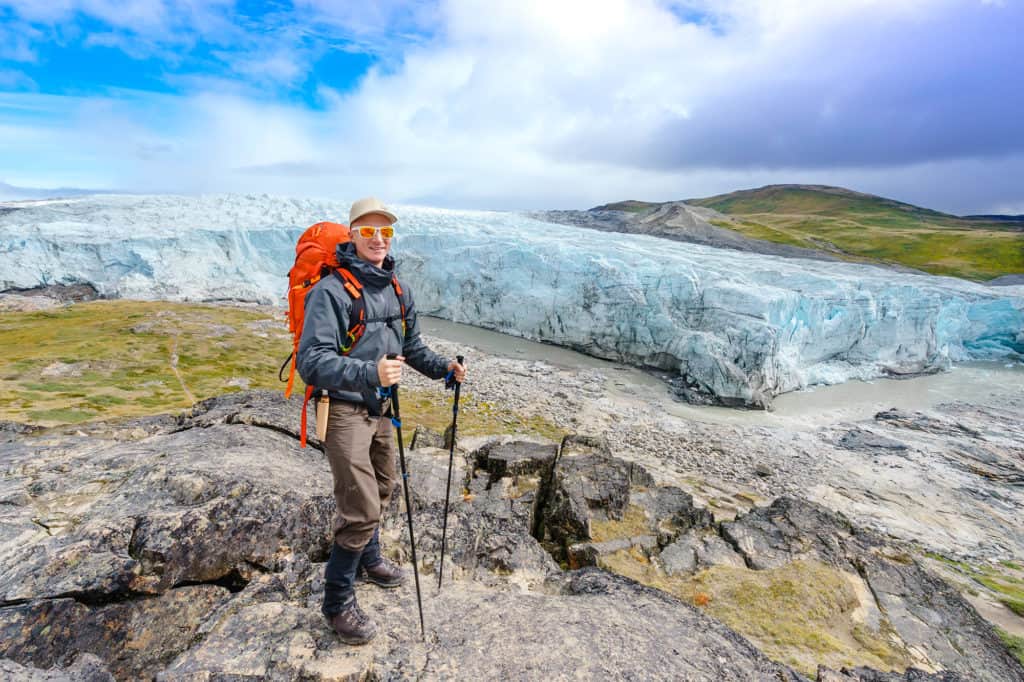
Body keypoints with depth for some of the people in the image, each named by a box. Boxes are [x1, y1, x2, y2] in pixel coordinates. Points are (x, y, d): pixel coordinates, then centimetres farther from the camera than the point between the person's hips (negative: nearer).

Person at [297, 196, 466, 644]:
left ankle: (369, 559, 50)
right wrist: (369, 372, -42)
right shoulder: (330, 291, -20)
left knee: (381, 491, 23)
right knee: (361, 508, -6)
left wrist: (443, 367, 1)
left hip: (380, 408, 8)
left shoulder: (397, 291, 5)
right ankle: (337, 602, 18)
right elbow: (312, 362, -28)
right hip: (344, 411, -7)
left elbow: (412, 346, 16)